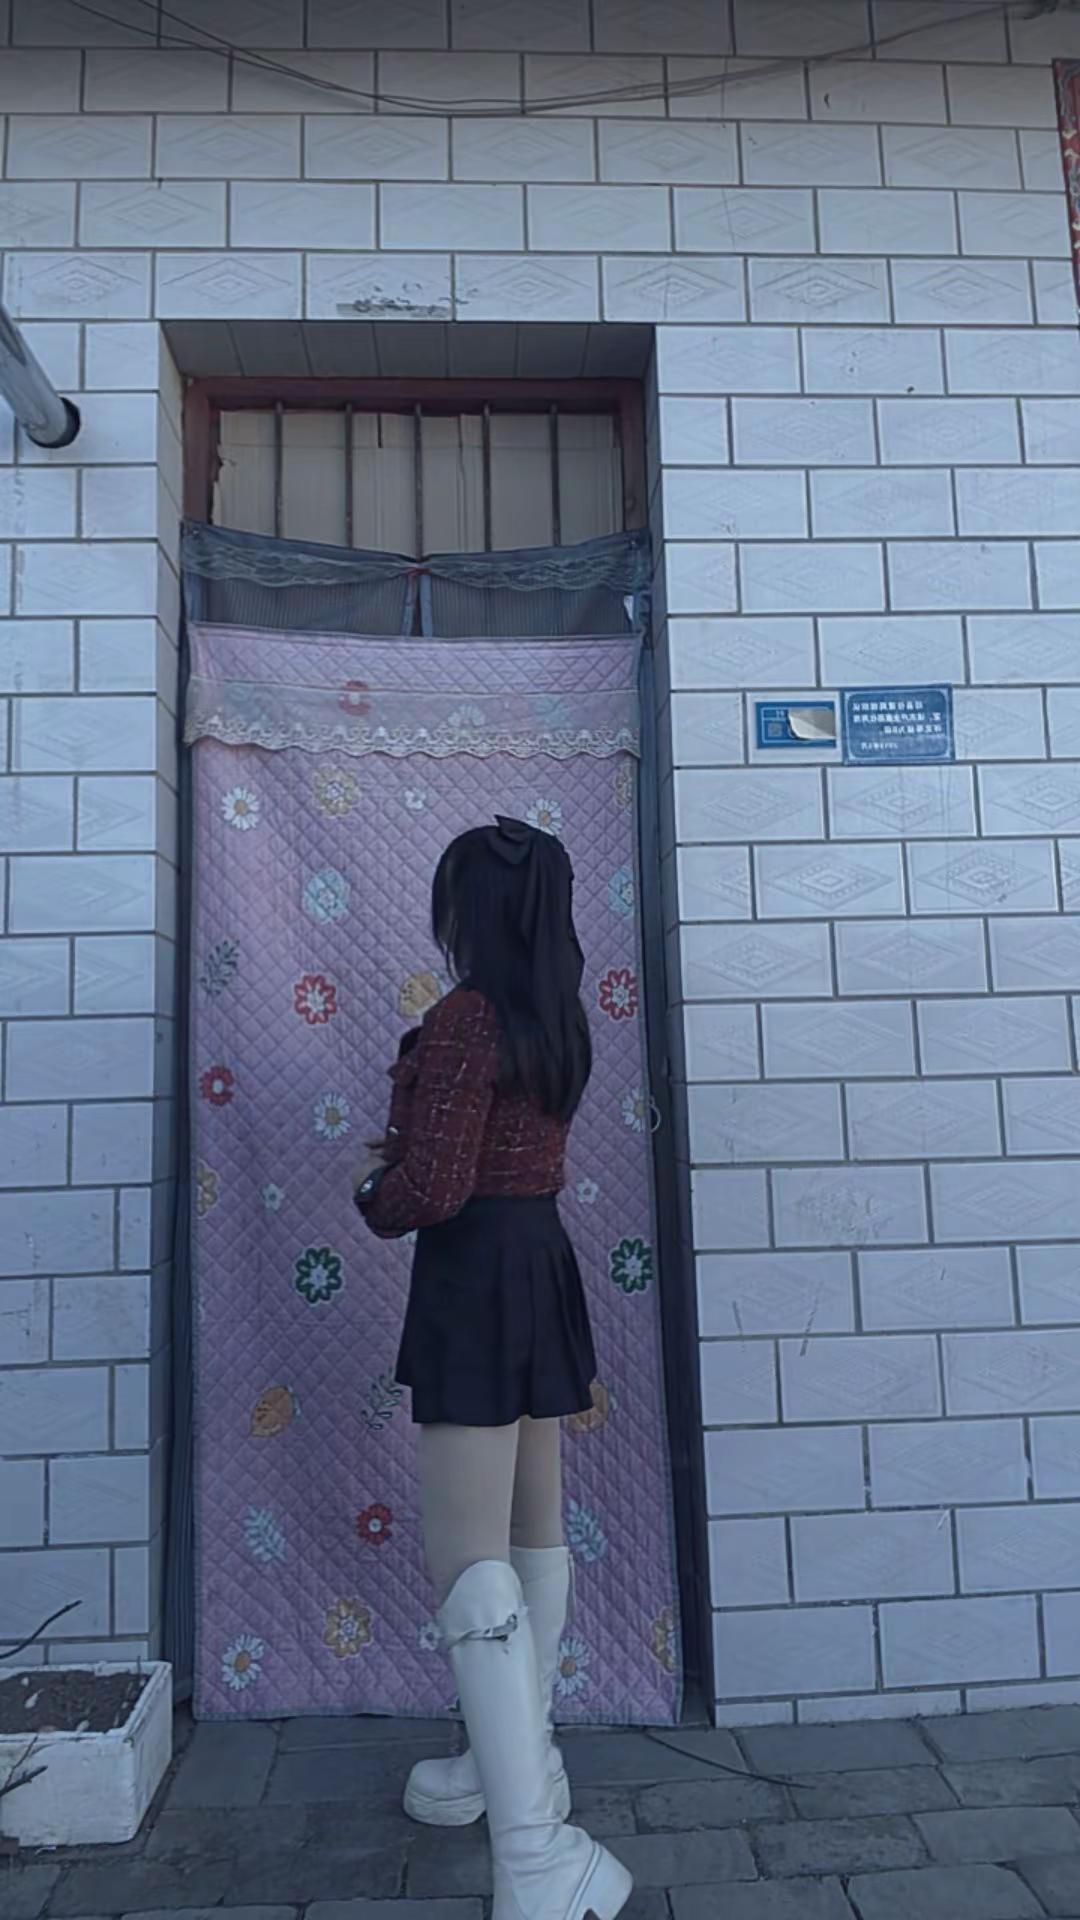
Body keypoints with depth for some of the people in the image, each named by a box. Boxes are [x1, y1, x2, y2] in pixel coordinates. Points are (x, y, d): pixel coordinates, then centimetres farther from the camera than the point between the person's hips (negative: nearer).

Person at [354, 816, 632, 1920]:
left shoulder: (465, 1018, -17)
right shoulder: (559, 1023, 9)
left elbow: (431, 1187, -20)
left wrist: (373, 1195, 0)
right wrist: (407, 1153, 12)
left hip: (475, 1278, -9)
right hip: (541, 1261, 9)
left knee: (469, 1559, -9)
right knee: (533, 1530, 18)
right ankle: (521, 1762, 34)